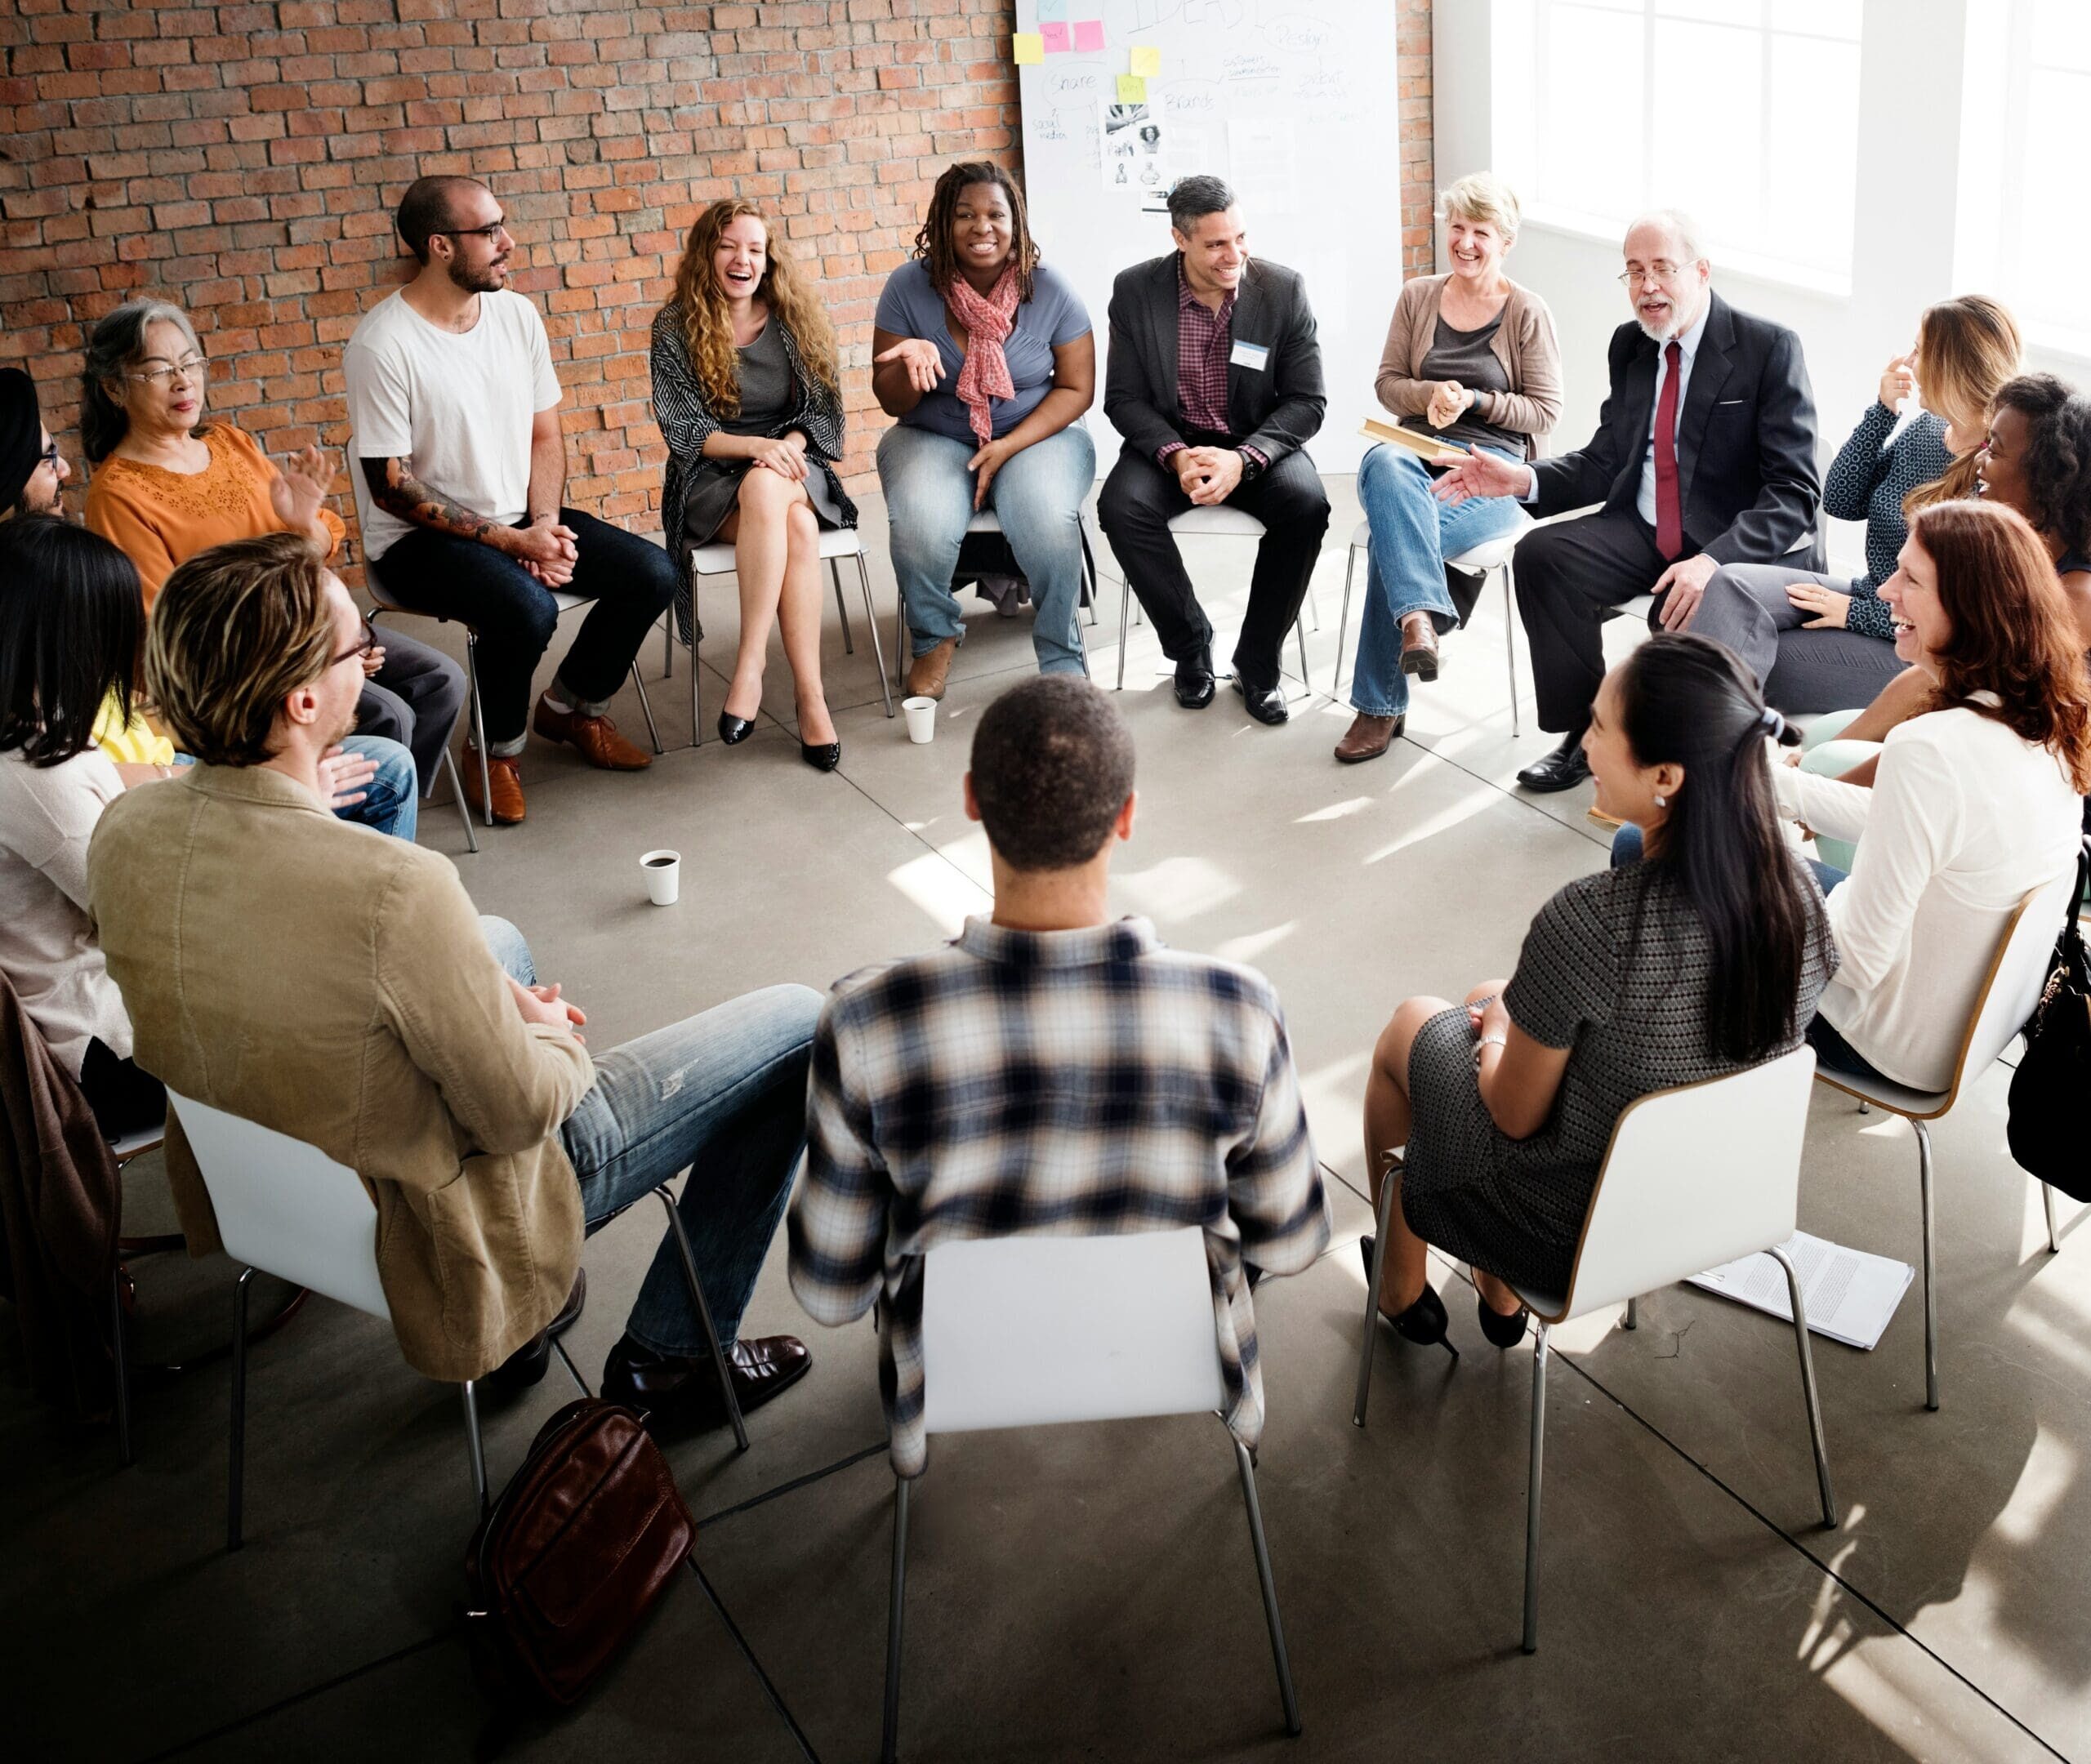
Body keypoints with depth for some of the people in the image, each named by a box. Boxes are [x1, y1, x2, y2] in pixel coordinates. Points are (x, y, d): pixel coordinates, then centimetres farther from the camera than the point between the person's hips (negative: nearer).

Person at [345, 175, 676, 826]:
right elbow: (390, 487, -17)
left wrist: (545, 523, -10)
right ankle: (498, 750, -4)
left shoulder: (516, 314, 2)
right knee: (527, 608, -34)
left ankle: (572, 706, 15)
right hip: (420, 537, -6)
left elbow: (545, 435, 9)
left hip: (519, 520, 7)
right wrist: (506, 541, -20)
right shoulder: (381, 345, -18)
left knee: (651, 574, -9)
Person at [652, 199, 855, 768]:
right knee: (796, 528, -35)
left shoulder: (794, 319, 7)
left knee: (765, 491, -37)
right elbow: (682, 431, -5)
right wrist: (757, 446, -22)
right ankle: (810, 695, -36)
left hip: (794, 471, 2)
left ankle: (750, 666, -35)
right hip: (709, 479, -2)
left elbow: (824, 410, 6)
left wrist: (790, 445, -17)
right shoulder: (675, 328, 0)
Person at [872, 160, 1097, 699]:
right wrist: (913, 364, -26)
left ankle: (1063, 662, -10)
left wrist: (1009, 447, -16)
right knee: (921, 528, -31)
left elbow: (1076, 388, -2)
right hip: (933, 438, 1)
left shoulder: (1050, 289, -7)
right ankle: (935, 638, 1)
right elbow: (891, 402, -1)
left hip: (1037, 433, 0)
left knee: (1048, 522, -32)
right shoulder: (909, 287, -6)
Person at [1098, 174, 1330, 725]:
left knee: (1306, 504, -31)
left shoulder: (1284, 289, -8)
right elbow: (1124, 397, -4)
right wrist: (1175, 455, -24)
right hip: (1170, 441, 1)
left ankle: (1256, 662, -12)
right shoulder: (1135, 290, -7)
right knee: (1122, 505, -30)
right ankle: (1191, 645, -8)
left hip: (1258, 444, 0)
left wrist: (1242, 459, -25)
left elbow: (1306, 402, -8)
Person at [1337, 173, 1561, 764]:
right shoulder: (1417, 297, 15)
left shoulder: (1527, 312, 5)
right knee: (1383, 466, -39)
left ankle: (1381, 703, -26)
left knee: (1392, 532, -33)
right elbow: (1388, 382, 14)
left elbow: (1544, 410, 3)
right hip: (1415, 446, 3)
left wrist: (1474, 401, -11)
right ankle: (1419, 616, -52)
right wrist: (1430, 394, -8)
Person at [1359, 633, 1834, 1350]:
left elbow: (1514, 1116, -20)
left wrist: (1496, 1028, 2)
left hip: (1571, 1238, -5)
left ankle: (1404, 1291, 45)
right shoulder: (1798, 891, -17)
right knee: (1492, 998, 27)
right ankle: (1500, 1301, 42)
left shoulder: (1589, 922, -36)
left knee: (1408, 1029, 22)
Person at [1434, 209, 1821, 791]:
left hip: (1745, 544, -6)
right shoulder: (1629, 345, 9)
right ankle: (1586, 732, -4)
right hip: (1645, 531, 6)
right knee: (1541, 554, -16)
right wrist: (1522, 480, -8)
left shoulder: (1769, 348, -10)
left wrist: (1714, 560, -33)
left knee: (1684, 615, -35)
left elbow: (1792, 492, -16)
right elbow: (1605, 461, 13)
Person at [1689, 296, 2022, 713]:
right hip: (1864, 603, 7)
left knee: (1744, 662, -23)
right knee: (1732, 583, -20)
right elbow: (1841, 502, 7)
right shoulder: (1923, 428, 8)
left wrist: (1854, 613, -16)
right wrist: (1884, 410, -3)